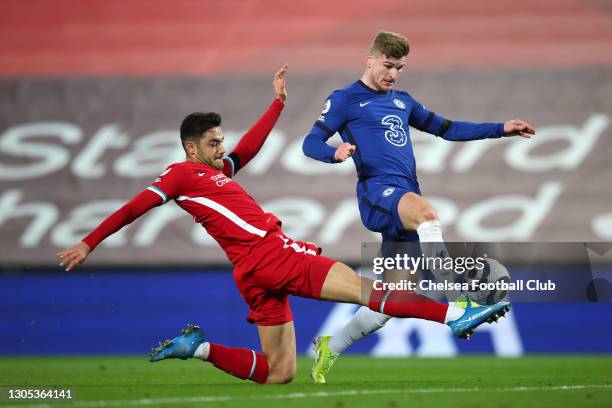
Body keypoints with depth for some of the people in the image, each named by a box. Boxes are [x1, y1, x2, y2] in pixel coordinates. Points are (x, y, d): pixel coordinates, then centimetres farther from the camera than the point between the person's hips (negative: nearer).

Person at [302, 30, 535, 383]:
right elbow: (310, 143, 0)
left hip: (407, 200, 7)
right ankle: (456, 305, -47)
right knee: (426, 212, -39)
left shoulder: (402, 101, 24)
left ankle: (329, 348, 18)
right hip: (377, 191, -7)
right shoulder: (345, 100, 6)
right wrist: (336, 152, -23)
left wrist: (502, 129, 22)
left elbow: (447, 129, 29)